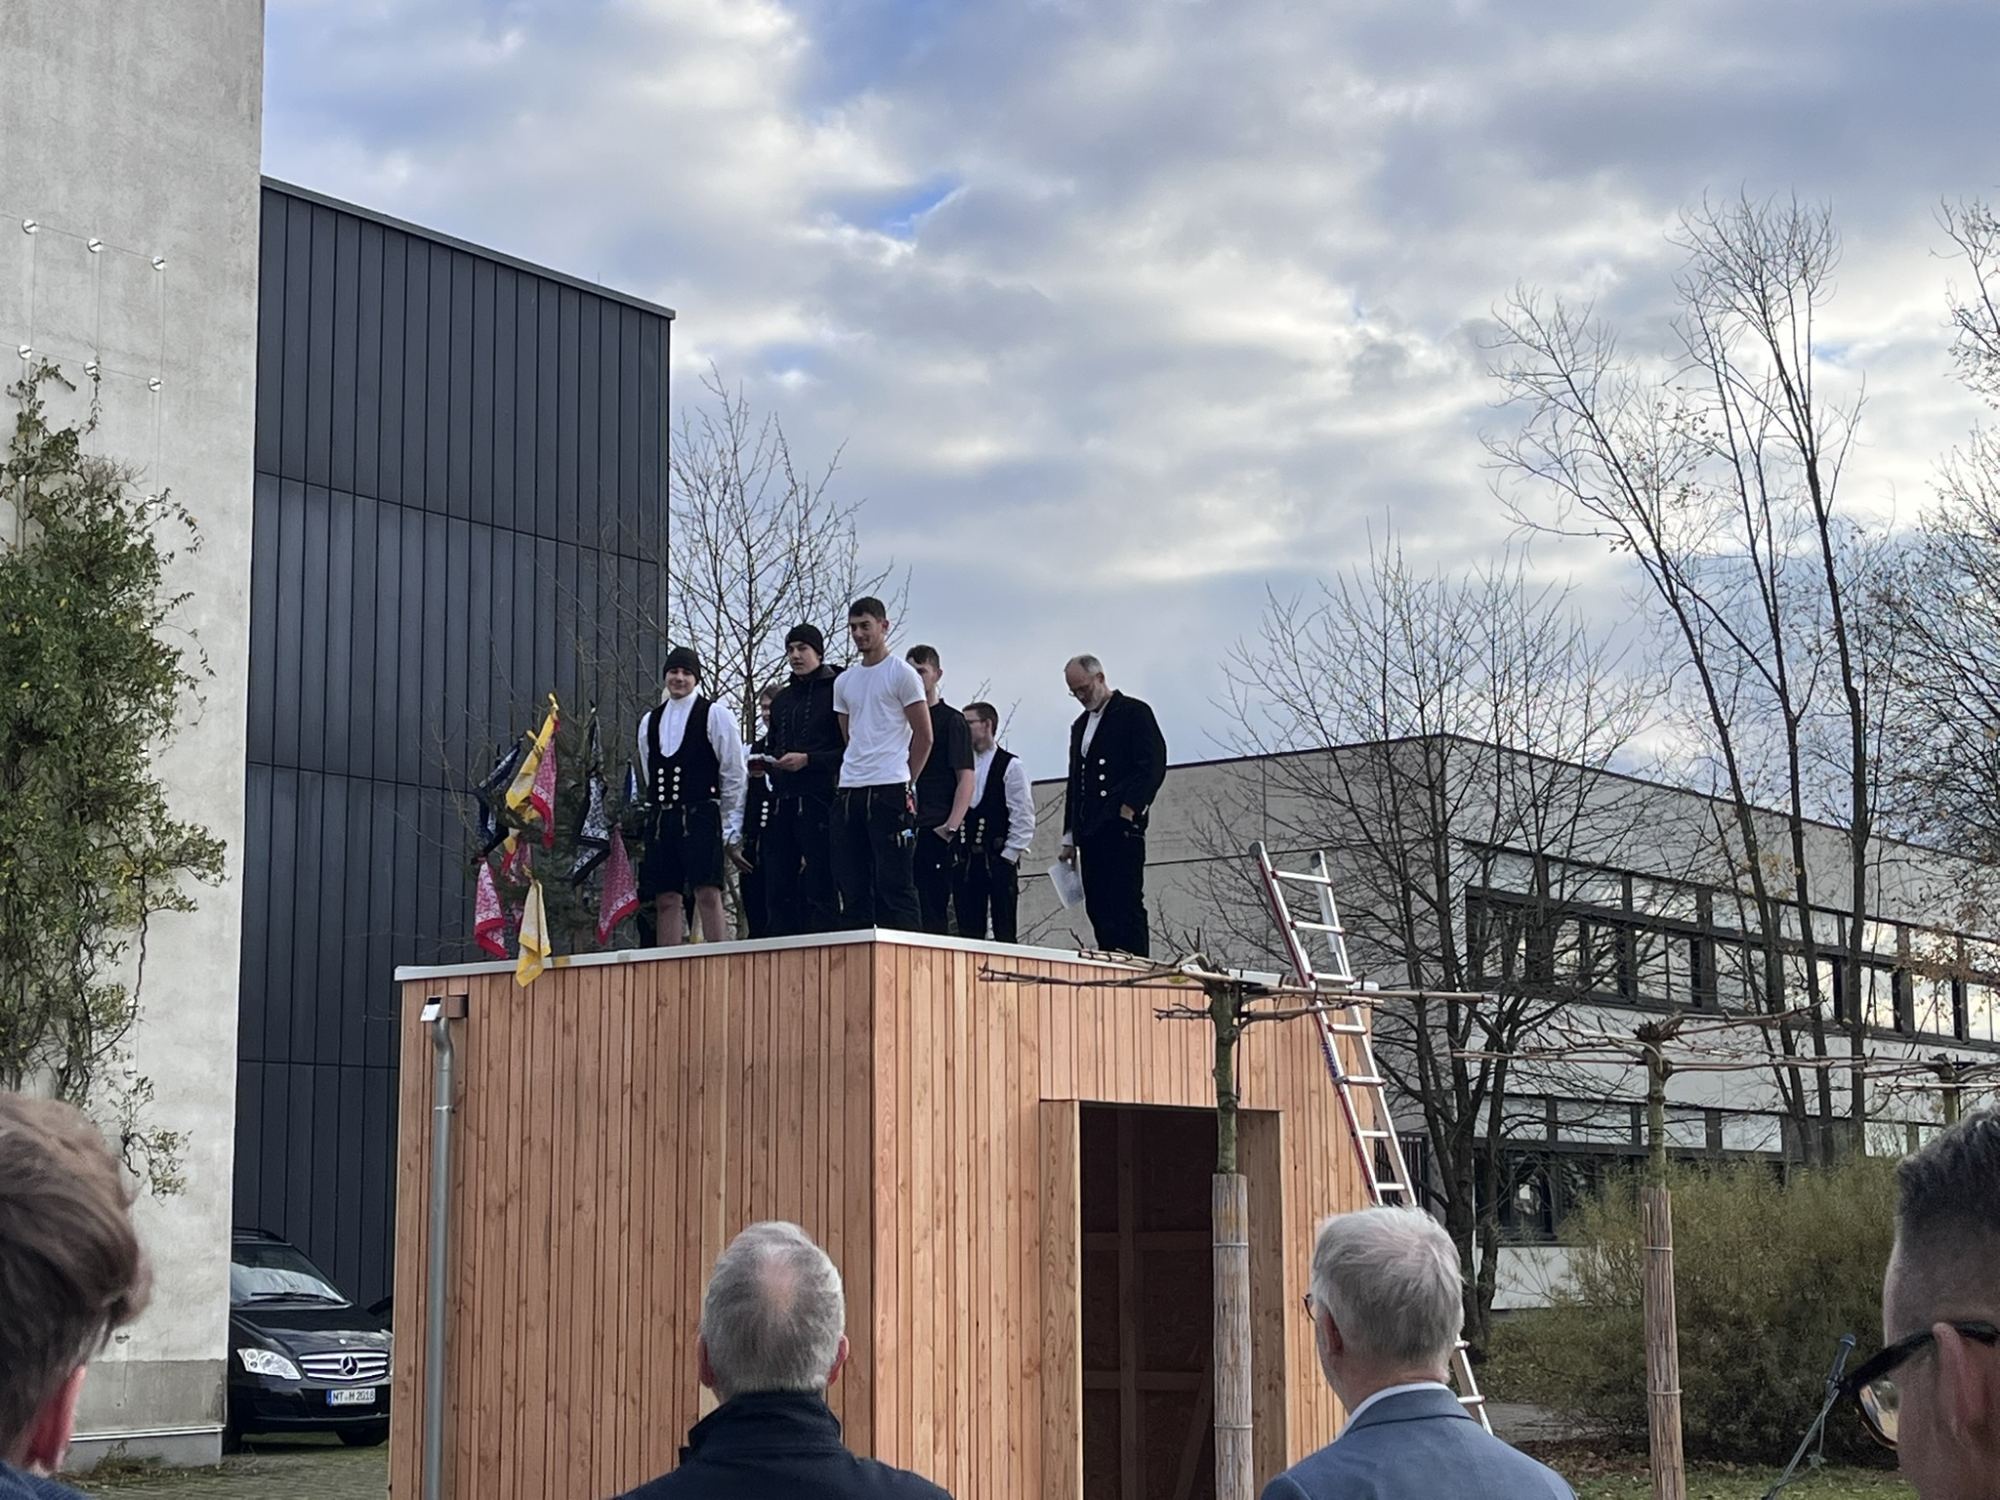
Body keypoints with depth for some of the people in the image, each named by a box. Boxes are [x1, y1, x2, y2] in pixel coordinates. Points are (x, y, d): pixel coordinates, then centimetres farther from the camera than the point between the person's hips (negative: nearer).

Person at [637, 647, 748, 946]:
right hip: (662, 818, 5)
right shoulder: (649, 722, 16)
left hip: (700, 817, -5)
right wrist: (656, 815, 15)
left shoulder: (714, 714, 1)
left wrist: (731, 828, -1)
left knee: (708, 893, -14)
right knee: (666, 899, 3)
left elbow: (734, 773, 0)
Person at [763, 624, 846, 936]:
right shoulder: (782, 699, 21)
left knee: (819, 890, -7)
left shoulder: (836, 691, -1)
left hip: (818, 801, -7)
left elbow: (850, 749, -7)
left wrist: (808, 759, -15)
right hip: (782, 801, 7)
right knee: (778, 887, 5)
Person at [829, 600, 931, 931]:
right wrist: (853, 773, 11)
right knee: (851, 882, 5)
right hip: (848, 791, 6)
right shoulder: (844, 682, 17)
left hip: (889, 791, -6)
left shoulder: (901, 673, 0)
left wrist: (905, 782, -1)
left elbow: (923, 736, -1)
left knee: (894, 882, -9)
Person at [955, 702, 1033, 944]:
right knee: (969, 931, 4)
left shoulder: (1011, 766, -2)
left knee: (1005, 933, -3)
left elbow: (1023, 819, -6)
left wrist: (1008, 857, -10)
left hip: (999, 860, -5)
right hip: (967, 860, 5)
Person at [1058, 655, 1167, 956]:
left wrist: (1129, 809, -16)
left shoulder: (1134, 713, 1)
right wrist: (1070, 837, 18)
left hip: (1121, 827, -7)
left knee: (1127, 905, -13)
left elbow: (1154, 766, -8)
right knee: (1097, 908, 2)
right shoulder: (1080, 725, 23)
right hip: (1090, 830, 7)